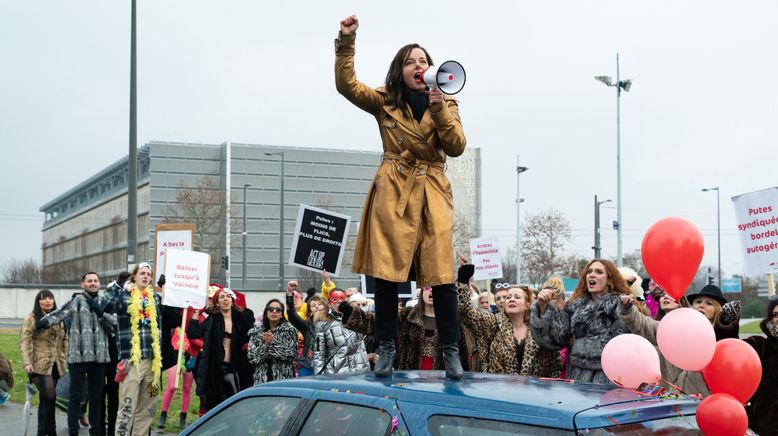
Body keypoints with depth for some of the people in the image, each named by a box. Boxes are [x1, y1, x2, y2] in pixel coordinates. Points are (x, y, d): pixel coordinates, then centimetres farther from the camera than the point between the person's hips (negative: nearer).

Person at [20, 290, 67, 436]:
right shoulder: (32, 319, -2)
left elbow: (64, 340, 21)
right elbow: (25, 342, -8)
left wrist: (64, 358, 11)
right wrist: (27, 362, -18)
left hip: (55, 365, 6)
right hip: (39, 365, -6)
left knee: (46, 399, 8)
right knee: (50, 397, -16)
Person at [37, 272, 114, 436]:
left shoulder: (103, 304, 13)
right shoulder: (77, 300, 0)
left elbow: (113, 324, 4)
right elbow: (61, 312, -15)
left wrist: (101, 313, -12)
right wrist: (46, 321, -33)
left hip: (99, 356, 4)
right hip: (78, 355, -4)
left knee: (96, 396, 12)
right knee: (75, 395, 0)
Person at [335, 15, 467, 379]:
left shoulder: (446, 104, 11)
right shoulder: (385, 102, 8)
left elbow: (457, 147, -2)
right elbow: (346, 84, -6)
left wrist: (439, 110, -14)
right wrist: (346, 42, -16)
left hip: (432, 196, 1)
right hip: (392, 193, 0)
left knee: (442, 276, -6)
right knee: (386, 273, -3)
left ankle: (451, 352, 4)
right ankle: (386, 349, 9)